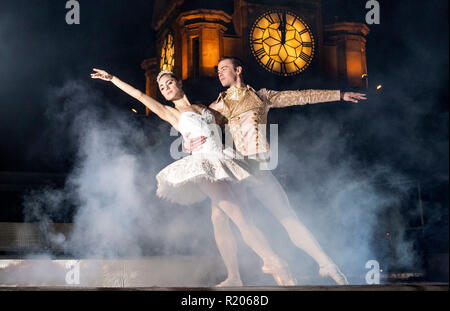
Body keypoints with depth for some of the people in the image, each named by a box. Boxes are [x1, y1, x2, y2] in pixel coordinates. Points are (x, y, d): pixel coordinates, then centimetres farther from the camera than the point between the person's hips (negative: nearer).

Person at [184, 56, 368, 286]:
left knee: (287, 216, -8)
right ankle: (233, 277, -11)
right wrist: (190, 144, -8)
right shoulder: (217, 106, 20)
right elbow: (187, 138, 18)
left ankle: (326, 264, 2)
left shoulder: (260, 96, 18)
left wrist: (339, 95, 19)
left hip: (257, 167, -1)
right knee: (219, 217, -21)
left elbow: (301, 96, 19)